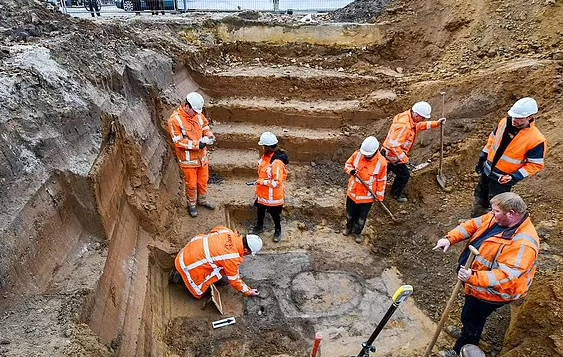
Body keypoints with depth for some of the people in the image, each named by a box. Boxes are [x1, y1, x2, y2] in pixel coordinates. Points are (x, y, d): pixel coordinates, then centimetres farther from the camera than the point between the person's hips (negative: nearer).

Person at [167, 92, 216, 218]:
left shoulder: (198, 115, -3)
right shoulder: (175, 120, -21)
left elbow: (206, 127, 11)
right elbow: (178, 141, -22)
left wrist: (209, 136, -12)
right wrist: (197, 144, -26)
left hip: (202, 156, 6)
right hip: (188, 159, -6)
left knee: (203, 181, 20)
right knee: (191, 184, 9)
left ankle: (202, 200, 43)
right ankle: (191, 204, 32)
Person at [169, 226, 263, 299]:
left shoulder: (228, 232, -11)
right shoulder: (232, 258, -26)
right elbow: (234, 280, -11)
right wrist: (249, 292, 4)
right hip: (188, 264, -7)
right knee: (199, 294, 10)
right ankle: (178, 277, 11)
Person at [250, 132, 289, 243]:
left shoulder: (276, 163, -34)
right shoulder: (266, 156, -6)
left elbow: (277, 182, -33)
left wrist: (261, 181, -27)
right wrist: (260, 181, 13)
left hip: (273, 195, -8)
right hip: (262, 193, 9)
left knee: (275, 214, 15)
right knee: (260, 210, 27)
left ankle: (278, 231, 39)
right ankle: (259, 226, 51)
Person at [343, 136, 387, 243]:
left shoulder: (381, 162, -21)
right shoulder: (357, 154, -15)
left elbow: (381, 181, -10)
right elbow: (347, 164, 1)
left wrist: (379, 196, -5)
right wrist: (351, 170, -22)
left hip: (367, 195, -2)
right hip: (353, 191, 2)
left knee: (361, 217, 17)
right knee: (350, 213, 24)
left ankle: (357, 232, 45)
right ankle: (349, 227, 53)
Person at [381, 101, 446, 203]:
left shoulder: (410, 118, -2)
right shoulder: (404, 126, -33)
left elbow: (419, 125, 19)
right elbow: (394, 145, -35)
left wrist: (436, 123, 9)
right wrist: (404, 158, -26)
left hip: (388, 154, 10)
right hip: (392, 155, -10)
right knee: (404, 174, 5)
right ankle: (396, 195, 25)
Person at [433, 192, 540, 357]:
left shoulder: (523, 243, -34)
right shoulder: (498, 218, -9)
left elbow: (505, 275, -39)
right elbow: (472, 225, 0)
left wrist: (473, 277, -48)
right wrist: (450, 239, -13)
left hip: (489, 290, -8)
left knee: (471, 320, 14)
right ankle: (466, 333, 58)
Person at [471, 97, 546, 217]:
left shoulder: (536, 140, -25)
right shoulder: (504, 122, -9)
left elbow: (535, 165, -17)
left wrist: (515, 177, -25)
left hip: (503, 178, -6)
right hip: (487, 170, 6)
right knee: (480, 197, 22)